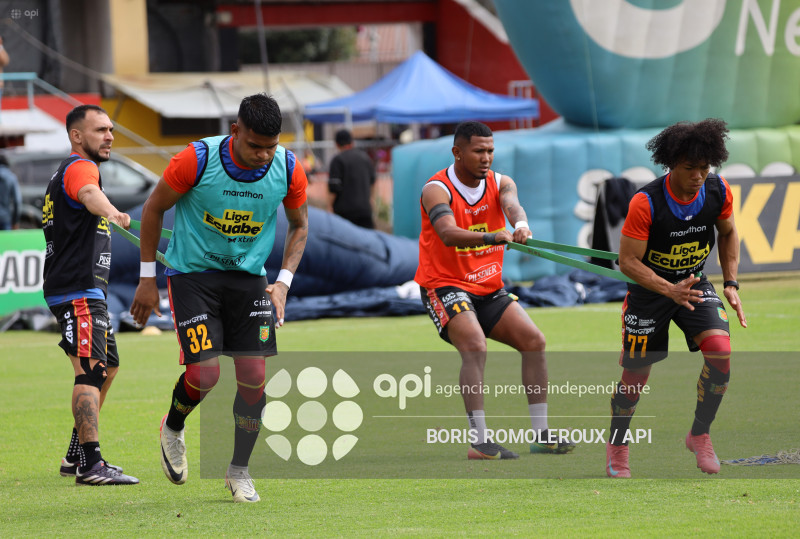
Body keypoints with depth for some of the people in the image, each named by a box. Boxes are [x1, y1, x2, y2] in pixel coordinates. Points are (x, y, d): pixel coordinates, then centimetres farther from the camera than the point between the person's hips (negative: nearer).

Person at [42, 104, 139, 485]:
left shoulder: (72, 171, 22)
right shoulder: (79, 168, -12)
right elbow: (89, 194, -37)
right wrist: (111, 213, -57)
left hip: (90, 290, 11)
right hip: (77, 290, -11)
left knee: (106, 368, 19)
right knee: (91, 371, -20)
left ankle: (75, 456, 26)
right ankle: (90, 464, -30)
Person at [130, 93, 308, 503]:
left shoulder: (289, 169, -11)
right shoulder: (197, 160, -21)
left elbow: (298, 225, 8)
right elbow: (153, 208, -6)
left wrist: (283, 282, -5)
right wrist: (147, 278, -4)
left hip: (248, 276, 3)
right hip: (192, 273, -3)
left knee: (254, 375, -6)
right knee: (205, 374, -15)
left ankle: (239, 470, 12)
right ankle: (173, 428, 19)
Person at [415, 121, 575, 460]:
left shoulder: (499, 183, 3)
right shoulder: (437, 190, -15)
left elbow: (512, 204, -21)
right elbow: (448, 234, -34)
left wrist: (520, 223, -47)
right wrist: (492, 237, -51)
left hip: (489, 288, 7)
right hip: (445, 285, -7)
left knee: (534, 341, -2)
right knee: (475, 347, -27)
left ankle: (541, 434, 5)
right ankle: (479, 441, -28)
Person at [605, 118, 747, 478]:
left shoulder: (718, 192, -14)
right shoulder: (646, 203, -27)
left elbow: (727, 233, 8)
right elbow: (628, 261, -22)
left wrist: (731, 283, 0)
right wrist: (670, 290, -33)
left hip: (694, 285, 3)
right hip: (649, 289, -3)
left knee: (720, 351, -19)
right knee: (636, 373, 2)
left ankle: (699, 436, -1)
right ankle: (616, 445, 28)